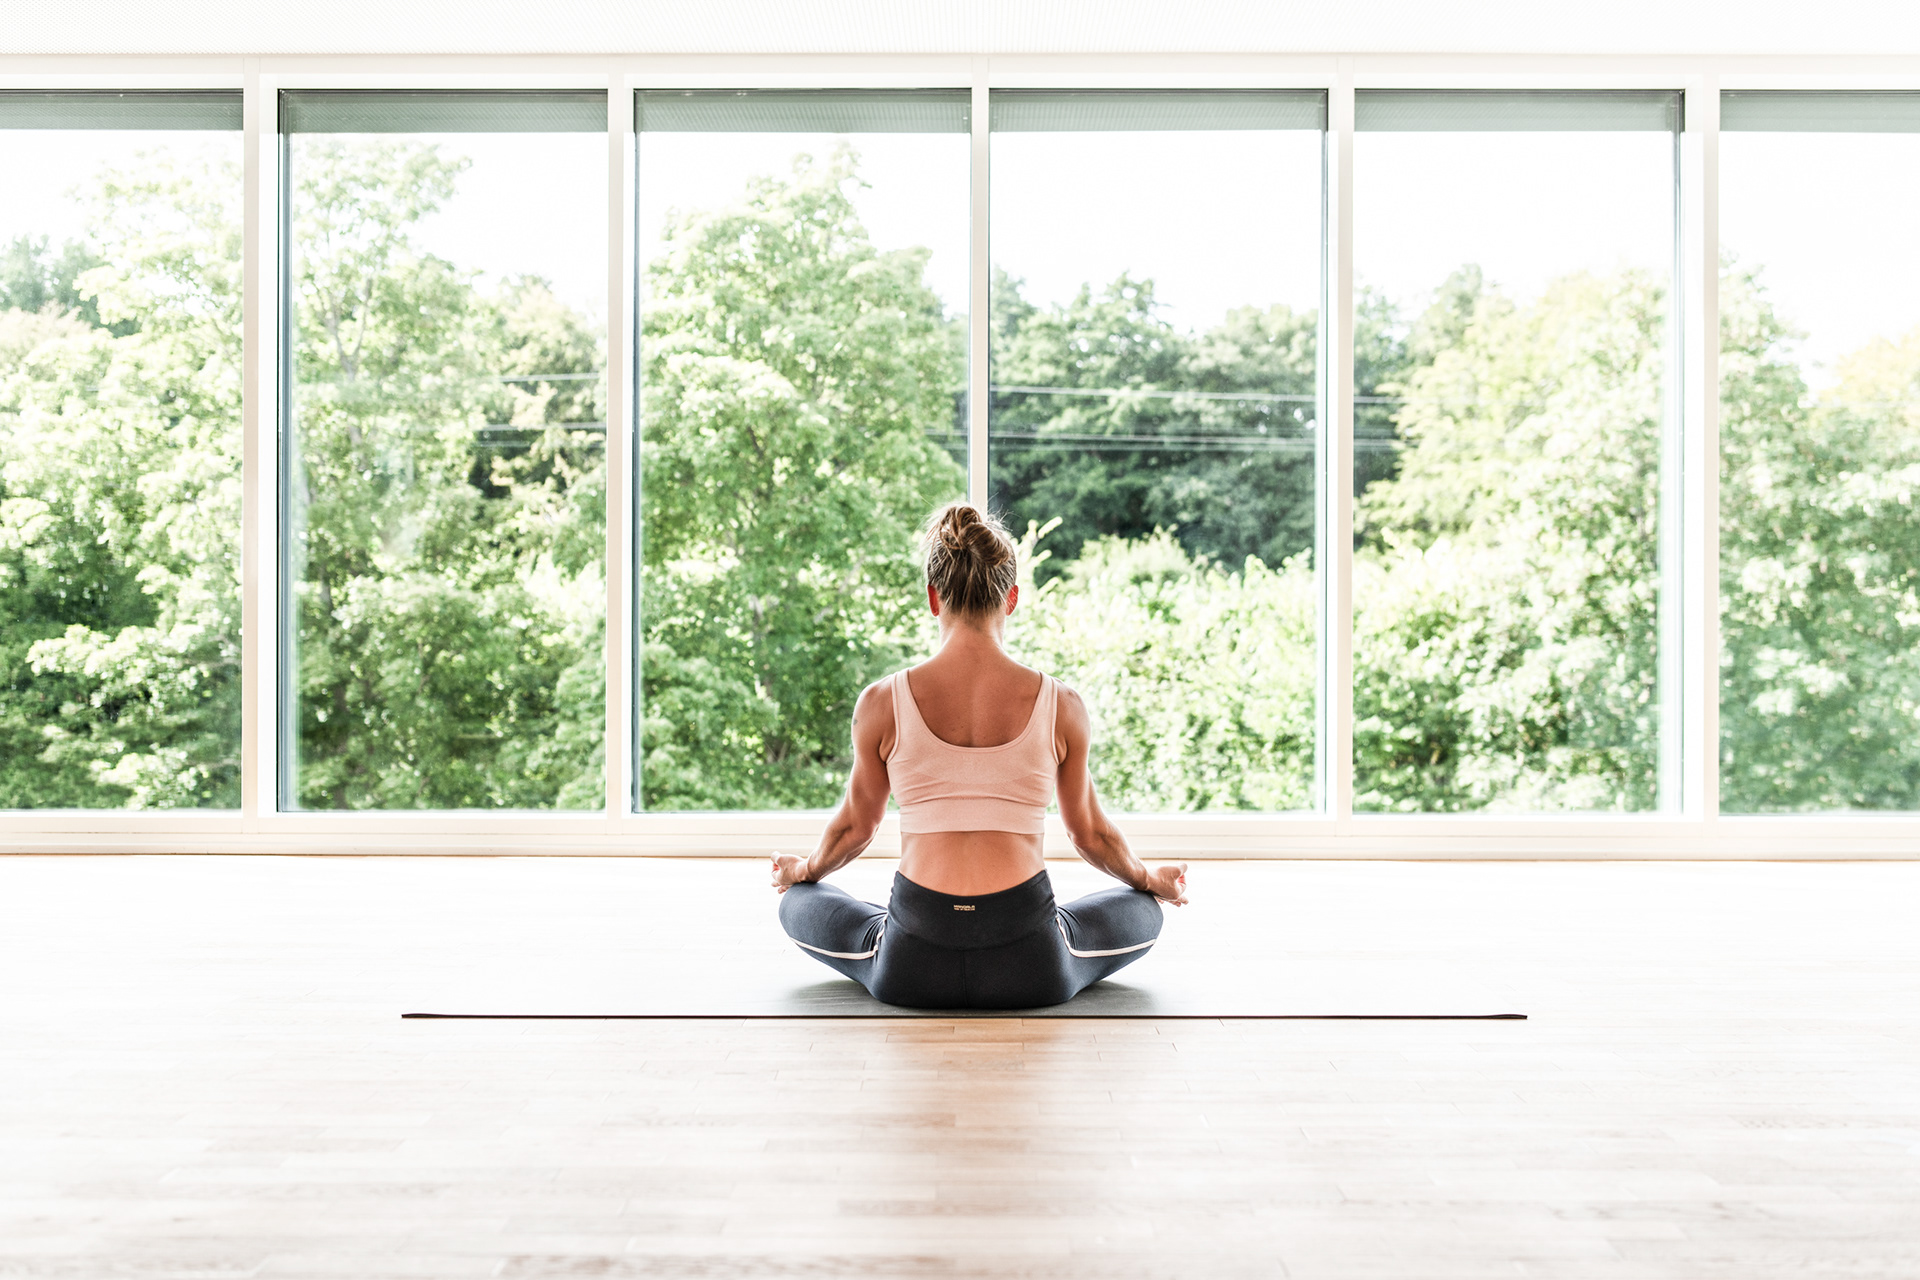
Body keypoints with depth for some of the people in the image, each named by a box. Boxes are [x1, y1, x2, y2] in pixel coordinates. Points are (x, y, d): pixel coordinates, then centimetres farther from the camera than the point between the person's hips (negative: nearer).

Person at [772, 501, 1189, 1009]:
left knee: (798, 905, 30)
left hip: (908, 972, 0)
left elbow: (854, 827, 11)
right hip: (1033, 972, 0)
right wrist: (1150, 880, 32)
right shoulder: (1060, 705, -4)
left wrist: (802, 871, 34)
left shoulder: (882, 702, -4)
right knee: (1143, 910, 30)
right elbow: (1090, 834, 10)